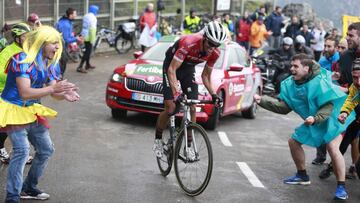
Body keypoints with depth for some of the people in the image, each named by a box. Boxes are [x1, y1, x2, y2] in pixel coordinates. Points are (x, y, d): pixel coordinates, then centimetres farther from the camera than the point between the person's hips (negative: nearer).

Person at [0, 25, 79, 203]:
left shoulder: (48, 63, 4)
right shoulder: (23, 60, -22)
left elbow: (53, 92, 3)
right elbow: (25, 93, -30)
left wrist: (65, 95, -20)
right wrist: (53, 89, -35)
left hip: (31, 111, 9)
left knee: (46, 150, 13)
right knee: (22, 150, -25)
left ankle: (28, 188, 28)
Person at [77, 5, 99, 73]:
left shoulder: (86, 16, 10)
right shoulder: (93, 17, -17)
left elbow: (85, 26, 13)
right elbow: (92, 29, -23)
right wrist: (92, 39, -22)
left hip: (84, 35, 9)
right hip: (89, 37, -9)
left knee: (88, 50, 21)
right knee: (88, 52, -7)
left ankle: (88, 65, 33)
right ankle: (80, 67, -12)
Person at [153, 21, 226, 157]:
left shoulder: (215, 53, -19)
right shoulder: (188, 43, -37)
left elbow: (206, 75, -2)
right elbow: (172, 69, -35)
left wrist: (213, 94, -15)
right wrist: (176, 93, -46)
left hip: (189, 68, 5)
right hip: (172, 65, -5)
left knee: (192, 109, -6)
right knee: (170, 108, -13)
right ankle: (158, 139, 9)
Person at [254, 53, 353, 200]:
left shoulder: (319, 82, -29)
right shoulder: (291, 84, -7)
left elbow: (329, 105, -28)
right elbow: (283, 107, -10)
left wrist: (315, 118, -43)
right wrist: (262, 100, -20)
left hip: (332, 117, -8)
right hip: (313, 120, 8)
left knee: (332, 148, -25)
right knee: (293, 141, 9)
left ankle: (341, 187, -17)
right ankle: (302, 176, 28)